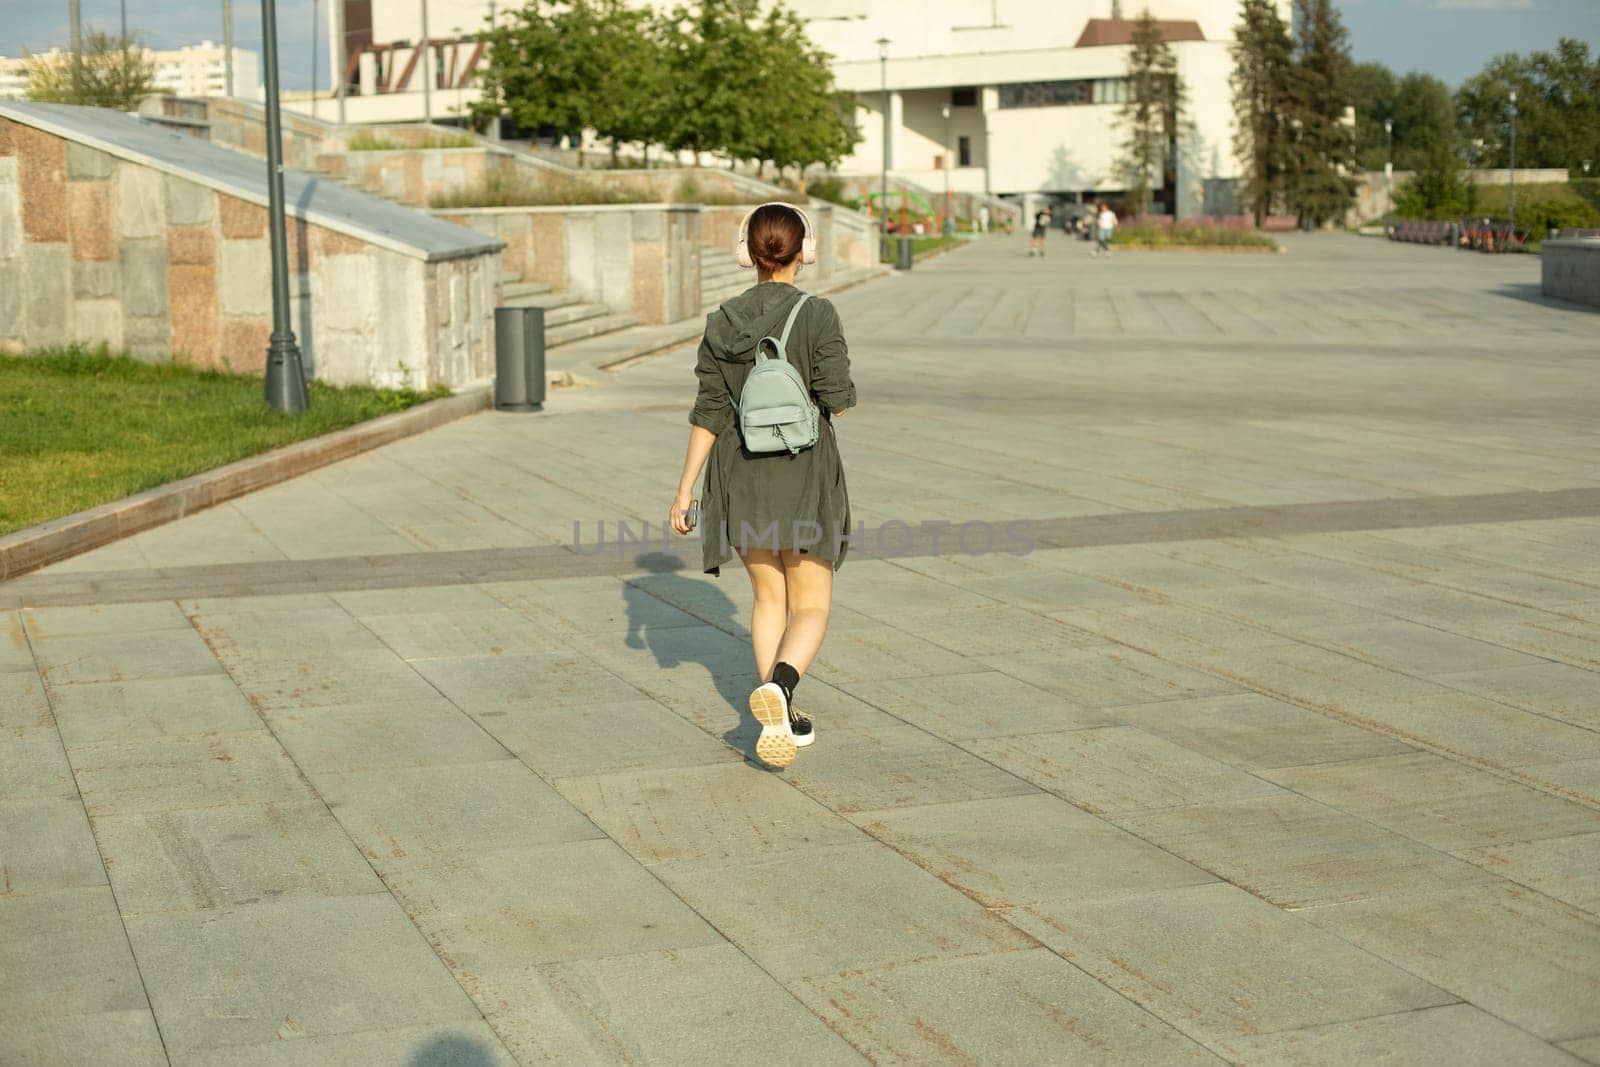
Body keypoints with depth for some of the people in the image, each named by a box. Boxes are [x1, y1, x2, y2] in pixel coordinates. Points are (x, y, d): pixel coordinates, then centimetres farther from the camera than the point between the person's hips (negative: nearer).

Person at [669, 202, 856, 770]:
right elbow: (838, 401, -14)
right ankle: (779, 685, -25)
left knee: (769, 598, 19)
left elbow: (709, 413, -1)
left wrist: (685, 488, 4)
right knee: (811, 608, 4)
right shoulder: (817, 316, -13)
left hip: (741, 476, 4)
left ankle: (783, 719, 20)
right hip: (804, 475, -4)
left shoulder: (722, 324, -1)